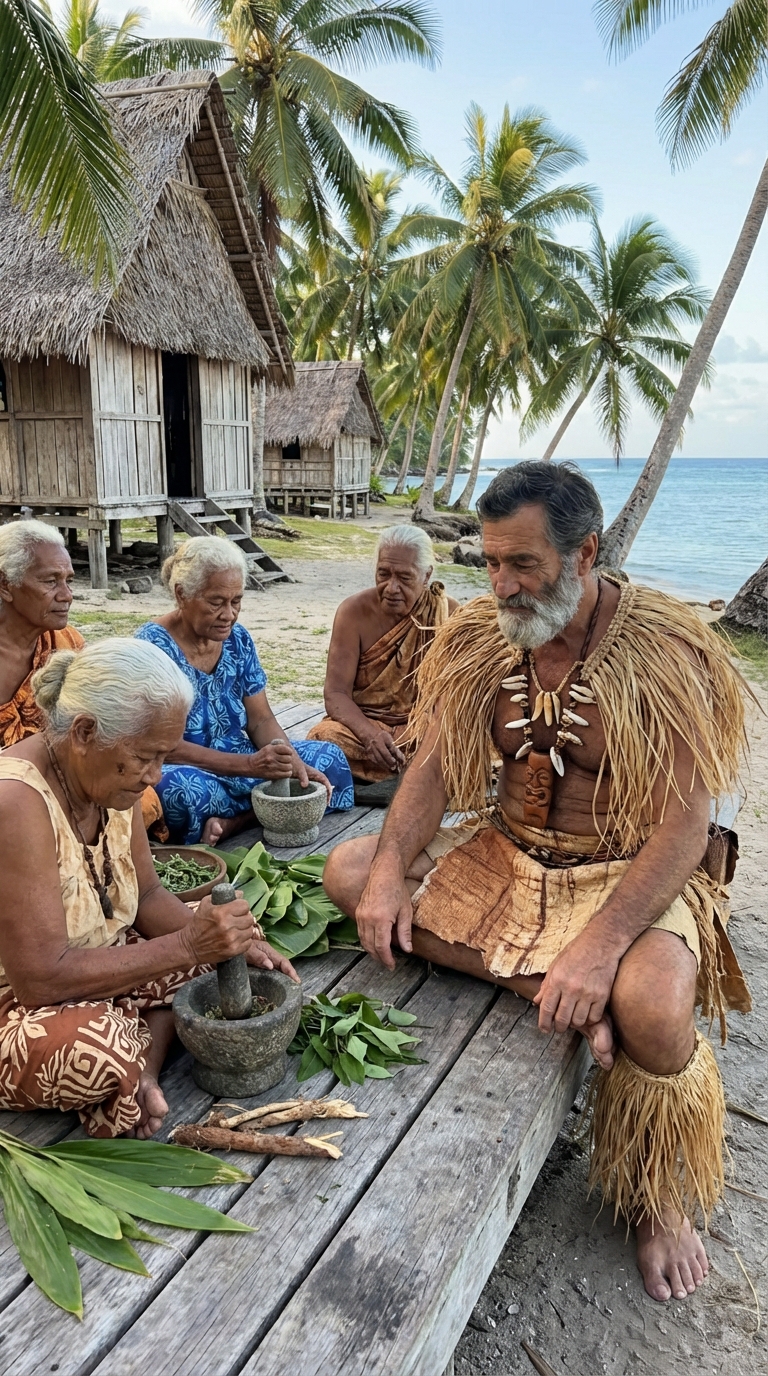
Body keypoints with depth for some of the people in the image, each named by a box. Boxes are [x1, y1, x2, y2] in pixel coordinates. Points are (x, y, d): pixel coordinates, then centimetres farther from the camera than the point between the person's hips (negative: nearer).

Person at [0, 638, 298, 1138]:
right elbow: (43, 979, -33)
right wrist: (188, 945, -32)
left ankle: (142, 1076, -9)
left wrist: (233, 940, -12)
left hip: (93, 968, 9)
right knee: (100, 1045, -37)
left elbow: (148, 896, 4)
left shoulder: (109, 777, -5)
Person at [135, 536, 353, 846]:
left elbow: (261, 720, 3)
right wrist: (250, 765, -29)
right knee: (183, 788, -40)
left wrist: (290, 760, -18)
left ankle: (232, 823, -20)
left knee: (330, 758, -6)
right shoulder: (153, 646, -15)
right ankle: (265, 812, -12)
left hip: (241, 761, 7)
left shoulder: (237, 639, 4)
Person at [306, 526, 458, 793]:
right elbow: (336, 694, -13)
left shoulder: (448, 614, -7)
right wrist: (370, 734, -35)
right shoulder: (355, 611, -9)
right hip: (361, 722, 0)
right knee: (322, 739, -32)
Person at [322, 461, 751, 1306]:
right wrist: (390, 870, -18)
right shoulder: (480, 637, -4)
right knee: (346, 870, -10)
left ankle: (660, 1203, 4)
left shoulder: (666, 651, -18)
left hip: (622, 875, -4)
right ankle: (564, 995, -12)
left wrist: (600, 942, -34)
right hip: (500, 857, 5)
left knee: (649, 1010, -33)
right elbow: (433, 768, -3)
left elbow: (684, 826, -22)